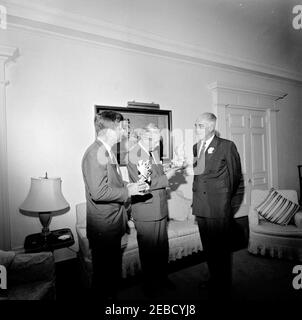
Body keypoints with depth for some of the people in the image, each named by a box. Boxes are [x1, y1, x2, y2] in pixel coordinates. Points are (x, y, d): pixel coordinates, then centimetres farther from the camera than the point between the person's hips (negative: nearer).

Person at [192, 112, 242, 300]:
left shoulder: (227, 146, -7)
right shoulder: (196, 147, 10)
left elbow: (235, 175, 0)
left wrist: (225, 198, 7)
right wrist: (198, 195, 11)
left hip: (219, 207, -5)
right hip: (201, 206, 6)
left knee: (221, 248, 7)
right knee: (208, 247, 18)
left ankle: (223, 289, 29)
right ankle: (214, 280, 39)